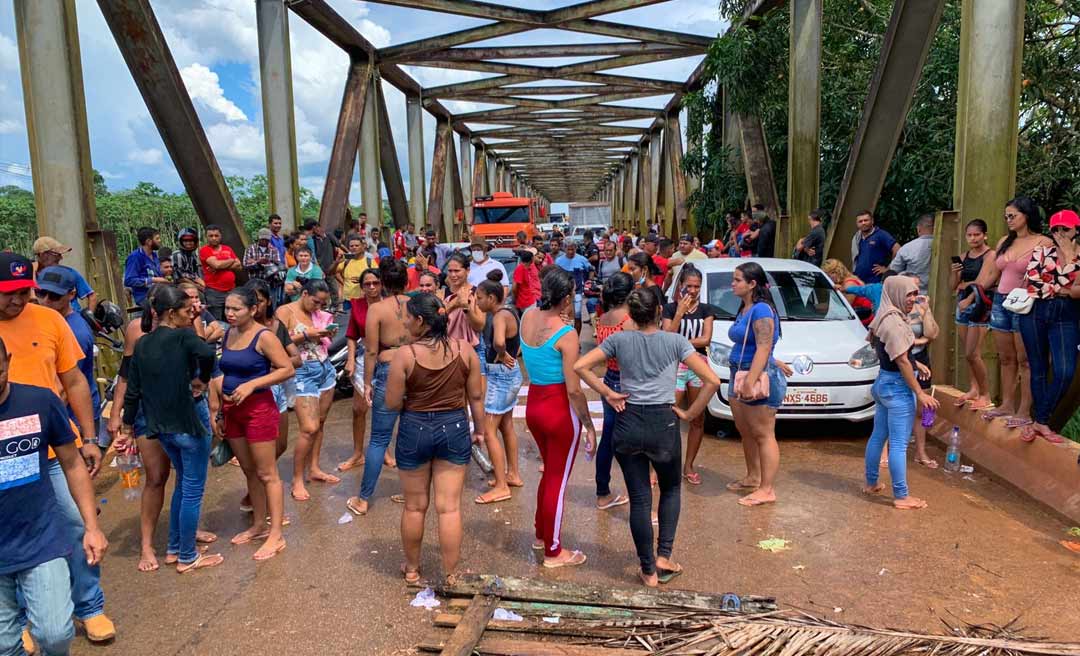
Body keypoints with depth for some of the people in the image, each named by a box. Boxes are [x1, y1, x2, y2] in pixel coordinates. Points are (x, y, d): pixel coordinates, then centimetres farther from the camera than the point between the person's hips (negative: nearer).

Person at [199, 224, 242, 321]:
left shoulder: (228, 249, 15)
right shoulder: (204, 250, -1)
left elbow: (239, 266, 6)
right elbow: (216, 264, -16)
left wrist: (222, 266, -9)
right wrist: (232, 260, 2)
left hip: (231, 291, 5)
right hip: (214, 292, -5)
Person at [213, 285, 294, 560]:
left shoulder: (263, 336, -13)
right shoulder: (228, 334, 9)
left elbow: (288, 369, -16)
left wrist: (252, 384, -21)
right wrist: (219, 403, 9)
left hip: (259, 407, -7)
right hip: (232, 410, 7)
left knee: (267, 474, -1)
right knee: (249, 471, 16)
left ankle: (276, 536, 7)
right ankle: (258, 525, 30)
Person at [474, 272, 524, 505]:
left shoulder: (500, 316, -22)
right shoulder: (508, 312, 7)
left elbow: (498, 341, -43)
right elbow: (519, 341, 21)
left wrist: (502, 355, -24)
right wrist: (512, 355, 7)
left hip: (501, 376, -10)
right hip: (509, 374, 10)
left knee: (489, 431, -5)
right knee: (506, 426, 21)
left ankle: (501, 487, 1)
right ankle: (513, 474, 34)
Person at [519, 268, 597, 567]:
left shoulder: (527, 317, -4)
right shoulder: (566, 334, -22)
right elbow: (573, 389, -20)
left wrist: (544, 301, 8)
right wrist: (589, 425, -11)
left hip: (533, 404, 7)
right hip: (559, 409, -7)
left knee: (550, 472, 26)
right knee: (558, 480, 9)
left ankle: (541, 534, 42)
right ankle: (553, 552, 23)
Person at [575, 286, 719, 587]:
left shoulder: (619, 340, -1)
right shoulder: (675, 341, -5)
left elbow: (580, 366, -4)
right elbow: (712, 381, -11)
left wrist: (607, 393, 1)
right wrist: (690, 414, -2)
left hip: (628, 424, 1)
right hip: (663, 423, -1)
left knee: (639, 498, 9)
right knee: (670, 489, 23)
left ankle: (648, 571, 17)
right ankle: (663, 556, 18)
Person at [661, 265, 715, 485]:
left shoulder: (706, 310, 7)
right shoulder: (670, 308, 2)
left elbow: (705, 340, -4)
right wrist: (679, 312, -13)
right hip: (675, 367, -2)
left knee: (697, 419, 7)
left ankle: (688, 466, 18)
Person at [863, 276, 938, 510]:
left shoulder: (885, 318, 10)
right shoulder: (894, 322, -19)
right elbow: (902, 362, -20)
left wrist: (915, 364, 14)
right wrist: (920, 393, -17)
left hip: (884, 382, 10)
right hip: (898, 386, -10)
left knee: (878, 436, 17)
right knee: (899, 443, -5)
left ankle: (871, 484, 28)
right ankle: (901, 497, 1)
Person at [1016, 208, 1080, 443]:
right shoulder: (1041, 251, 7)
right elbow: (1033, 283, -7)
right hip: (1036, 313, 0)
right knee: (1038, 370, 6)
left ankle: (1040, 421, 2)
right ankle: (1039, 422, 16)